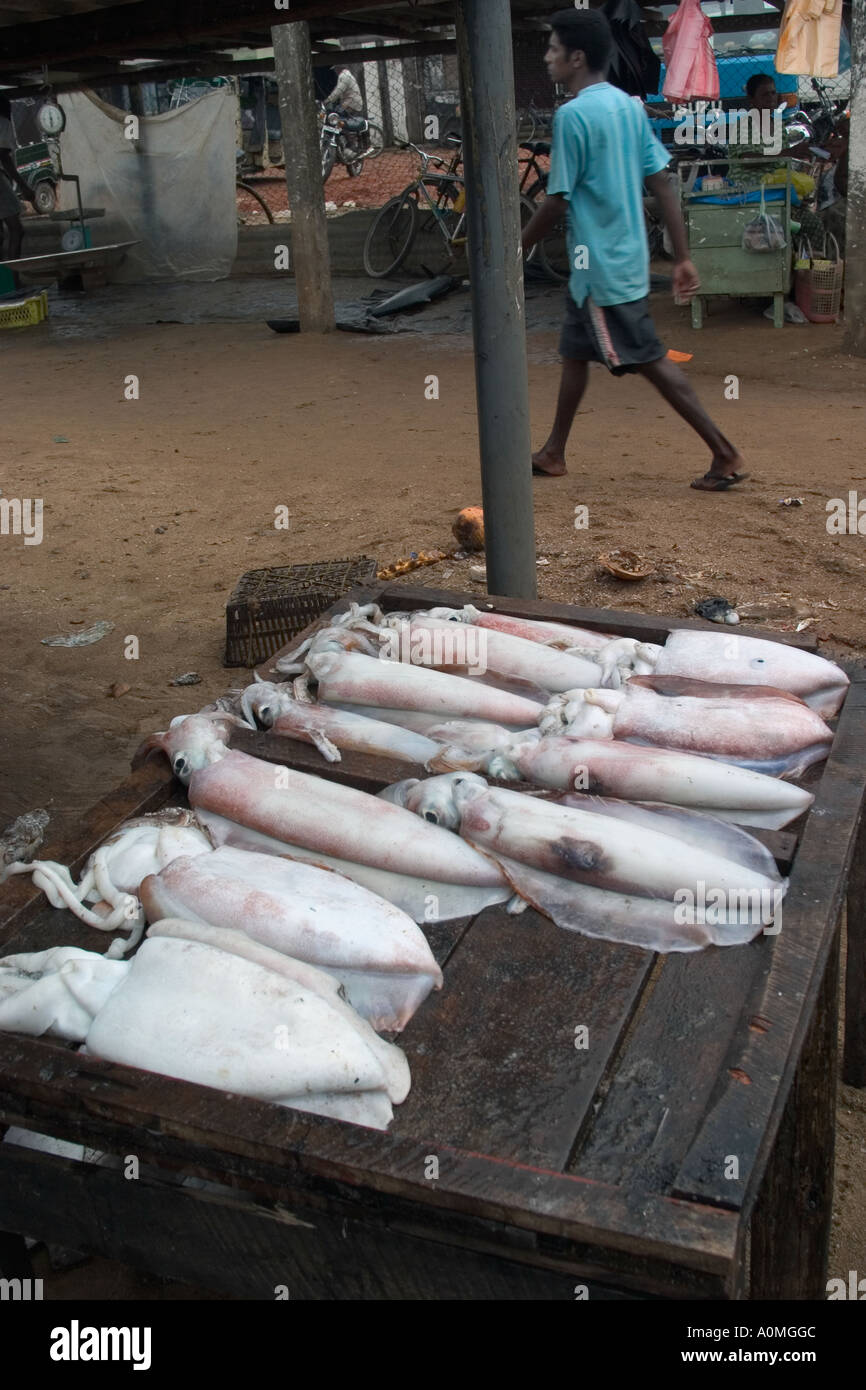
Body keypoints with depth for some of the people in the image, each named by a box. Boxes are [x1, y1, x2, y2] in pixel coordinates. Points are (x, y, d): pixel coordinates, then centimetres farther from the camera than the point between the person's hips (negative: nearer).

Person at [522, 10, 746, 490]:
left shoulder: (572, 114, -16)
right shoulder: (629, 106, 9)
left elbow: (557, 202, -16)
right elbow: (662, 185, 6)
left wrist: (516, 251, -2)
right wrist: (683, 258, 8)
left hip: (600, 264, -9)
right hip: (627, 257, 9)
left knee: (649, 359, -6)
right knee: (575, 350, 19)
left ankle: (725, 454, -5)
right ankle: (553, 453, 31)